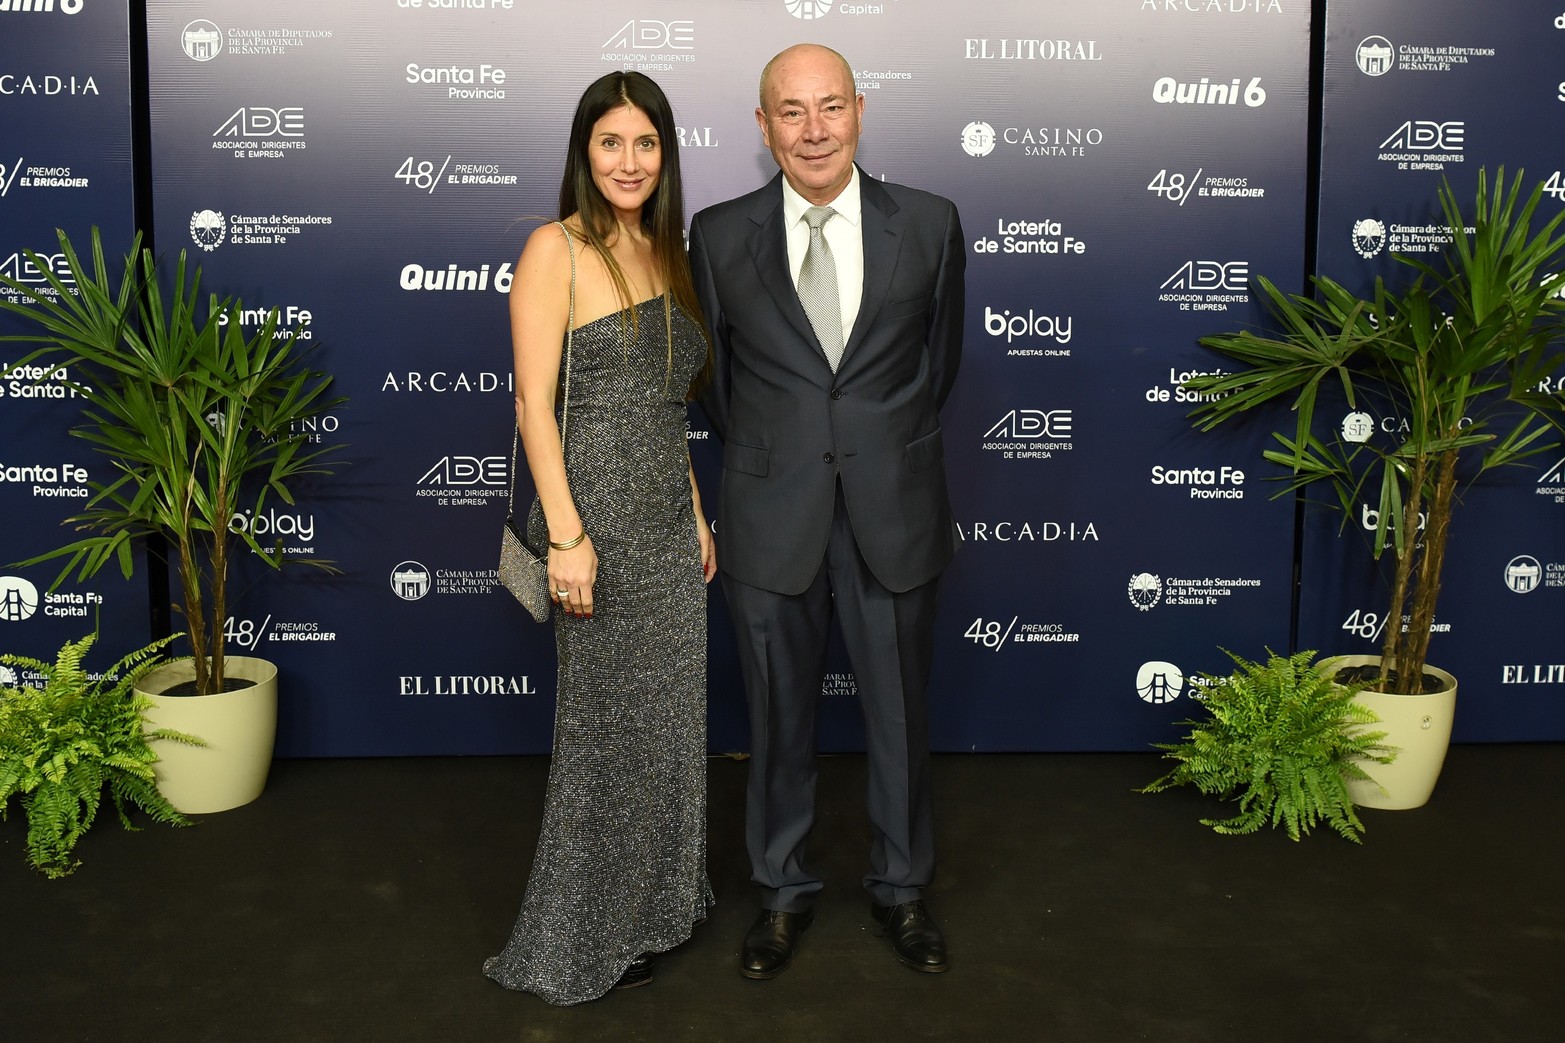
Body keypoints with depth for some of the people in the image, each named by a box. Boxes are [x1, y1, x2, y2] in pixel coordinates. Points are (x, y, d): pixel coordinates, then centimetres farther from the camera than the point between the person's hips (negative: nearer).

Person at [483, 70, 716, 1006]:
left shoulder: (664, 254, 13)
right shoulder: (556, 251, -9)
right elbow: (535, 405, -14)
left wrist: (697, 514, 15)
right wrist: (566, 535, -20)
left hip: (669, 523, 7)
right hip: (600, 518, -7)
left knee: (670, 720, 15)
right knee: (604, 727, 3)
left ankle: (654, 906, 33)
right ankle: (583, 943, 20)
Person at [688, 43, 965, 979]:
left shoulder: (930, 224, -2)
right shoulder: (720, 235, -2)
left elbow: (941, 357, 10)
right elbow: (711, 372, 9)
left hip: (894, 509, 0)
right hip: (771, 515, 0)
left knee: (901, 712, 12)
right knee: (780, 717, 13)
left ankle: (902, 887, 33)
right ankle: (784, 891, 32)